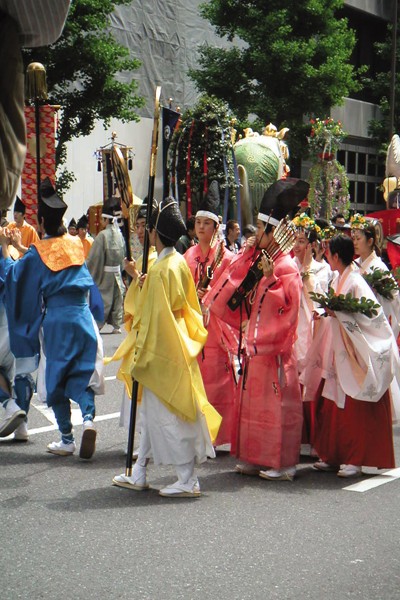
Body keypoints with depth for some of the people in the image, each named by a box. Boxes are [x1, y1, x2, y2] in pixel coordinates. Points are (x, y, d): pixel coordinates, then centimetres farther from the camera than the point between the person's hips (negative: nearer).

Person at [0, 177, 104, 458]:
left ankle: (67, 439, 10)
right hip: (82, 317, 3)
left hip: (56, 320, -3)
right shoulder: (76, 244, 8)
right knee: (83, 373, 7)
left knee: (57, 377, 8)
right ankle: (88, 418, -20)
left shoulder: (38, 252, -5)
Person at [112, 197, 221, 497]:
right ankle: (139, 474, 27)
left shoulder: (161, 271, -21)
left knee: (167, 415, -2)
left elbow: (155, 317, -21)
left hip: (163, 351, -10)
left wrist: (143, 355, -12)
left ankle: (188, 481, 5)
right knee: (152, 411, 16)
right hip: (176, 346, 10)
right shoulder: (180, 263, 6)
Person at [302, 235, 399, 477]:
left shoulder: (356, 282, -15)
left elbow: (370, 315, -21)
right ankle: (333, 456, 19)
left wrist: (338, 313, -23)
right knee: (330, 407, 10)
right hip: (337, 354, 9)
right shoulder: (337, 280, 9)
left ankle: (355, 460, 5)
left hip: (355, 357, -8)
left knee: (353, 410, -3)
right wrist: (328, 312, 3)